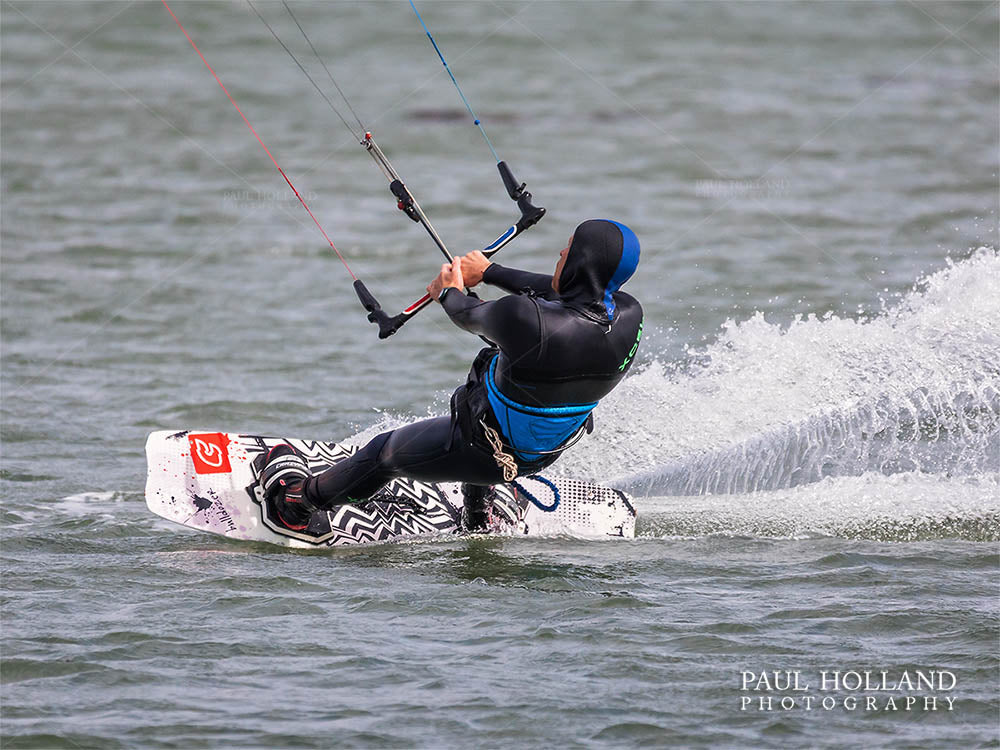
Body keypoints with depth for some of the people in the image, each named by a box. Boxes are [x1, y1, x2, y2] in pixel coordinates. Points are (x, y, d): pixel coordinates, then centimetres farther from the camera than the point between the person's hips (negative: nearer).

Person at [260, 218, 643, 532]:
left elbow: (471, 317, -14)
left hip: (486, 454, -6)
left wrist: (449, 292, 10)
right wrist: (488, 271, 11)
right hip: (549, 450, 6)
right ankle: (477, 519, 49)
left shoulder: (523, 318, -38)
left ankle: (297, 500, 49)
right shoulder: (629, 316, -20)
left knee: (385, 452, 22)